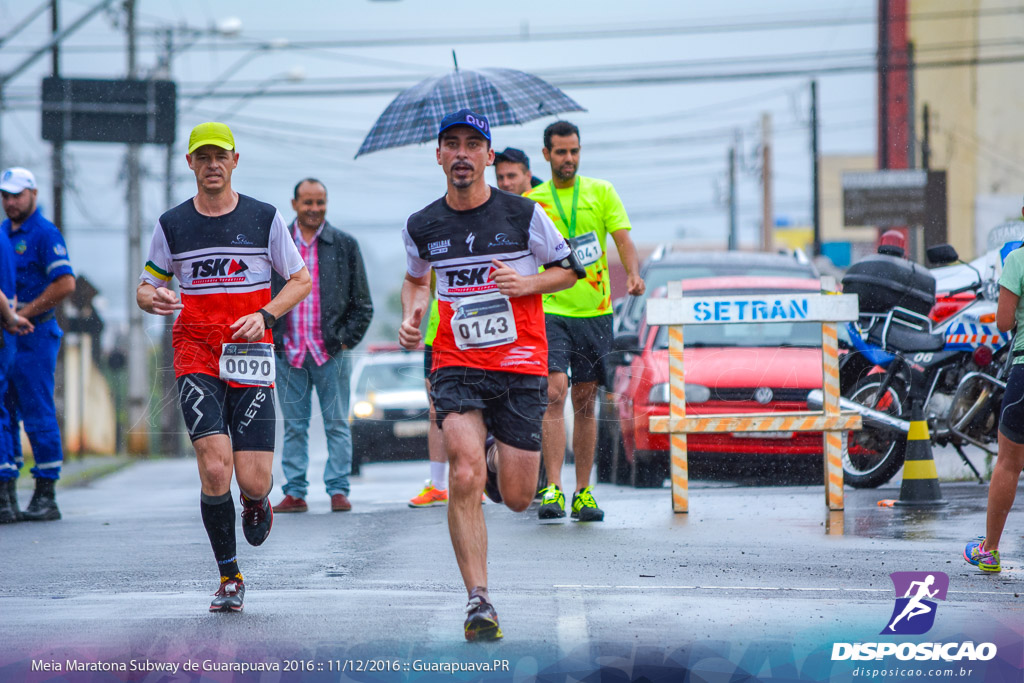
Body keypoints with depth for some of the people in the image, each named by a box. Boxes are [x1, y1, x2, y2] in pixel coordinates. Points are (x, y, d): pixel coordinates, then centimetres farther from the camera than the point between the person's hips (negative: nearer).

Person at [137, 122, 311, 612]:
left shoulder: (265, 219, 3)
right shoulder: (171, 224, 6)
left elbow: (301, 280, 10)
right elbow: (146, 287, 14)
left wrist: (265, 315, -7)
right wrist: (153, 299, -11)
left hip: (251, 359, 0)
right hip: (195, 356, 0)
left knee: (253, 482, -8)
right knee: (215, 469, -17)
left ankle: (256, 501, 32)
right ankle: (228, 577, -1)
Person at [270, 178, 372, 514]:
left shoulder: (345, 245, 5)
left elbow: (363, 304, 7)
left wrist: (346, 339, -2)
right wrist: (270, 339, 3)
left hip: (331, 353, -1)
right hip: (288, 354, 1)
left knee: (337, 425, 1)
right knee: (294, 426, 4)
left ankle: (338, 490, 5)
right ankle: (294, 493, 7)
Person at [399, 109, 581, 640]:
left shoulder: (524, 215, -3)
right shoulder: (422, 227, 4)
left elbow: (569, 268, 9)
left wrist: (528, 284, -10)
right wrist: (411, 316, 4)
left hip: (520, 366, 0)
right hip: (456, 367, 0)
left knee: (516, 498, 2)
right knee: (464, 479, -20)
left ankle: (499, 462, 40)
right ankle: (478, 599, -14)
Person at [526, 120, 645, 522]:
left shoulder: (601, 193, 7)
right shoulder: (531, 201, 6)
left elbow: (624, 240, -1)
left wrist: (633, 275, -19)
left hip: (594, 311, 2)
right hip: (550, 310, -2)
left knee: (585, 402, 6)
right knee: (554, 393, -16)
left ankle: (583, 493, 13)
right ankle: (553, 490, -21)